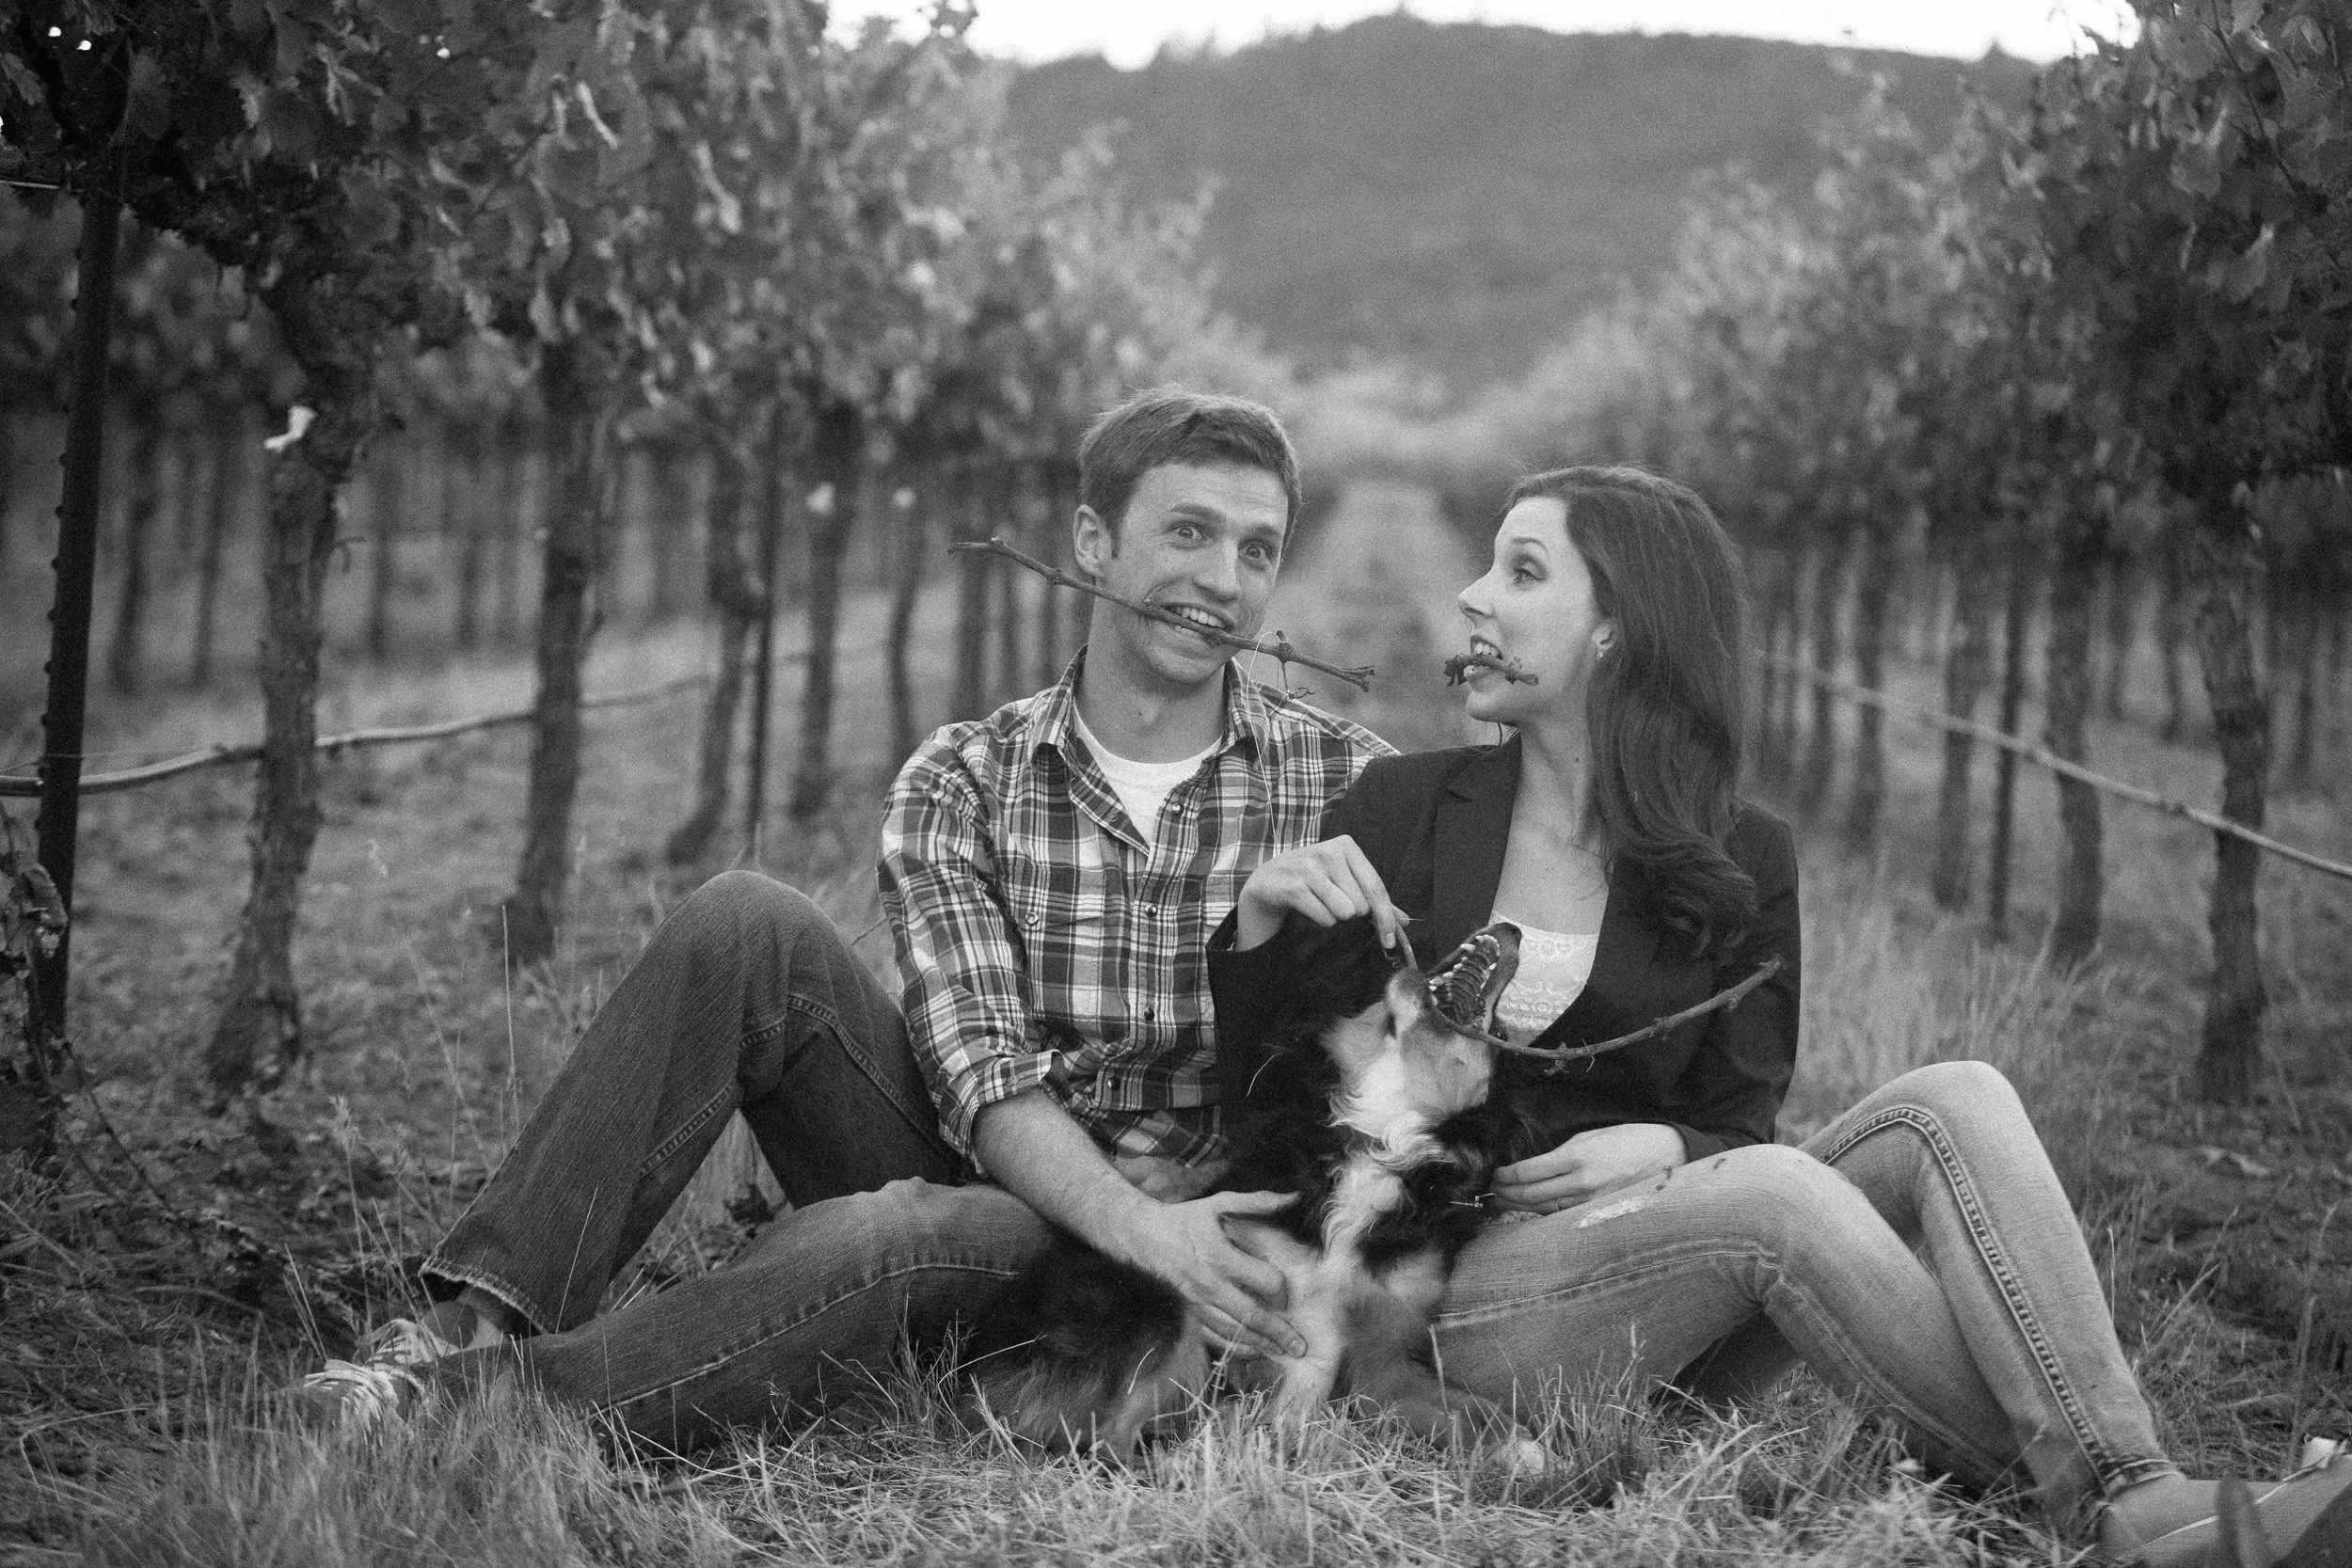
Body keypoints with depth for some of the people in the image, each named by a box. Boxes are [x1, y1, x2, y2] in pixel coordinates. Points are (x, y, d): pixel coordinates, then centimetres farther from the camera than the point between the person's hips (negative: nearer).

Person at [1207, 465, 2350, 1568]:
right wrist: (1257, 925, -13)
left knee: (1954, 1099, -21)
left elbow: (1743, 1128, 8)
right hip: (1454, 1293, -3)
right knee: (1771, 1192, -33)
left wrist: (1666, 1148, -16)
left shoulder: (1739, 861, 7)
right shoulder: (1403, 807, 5)